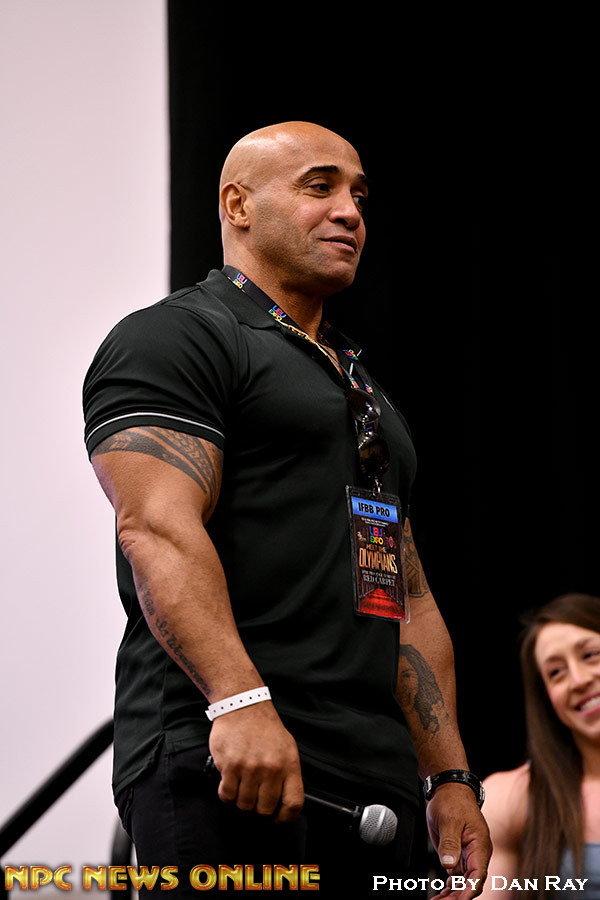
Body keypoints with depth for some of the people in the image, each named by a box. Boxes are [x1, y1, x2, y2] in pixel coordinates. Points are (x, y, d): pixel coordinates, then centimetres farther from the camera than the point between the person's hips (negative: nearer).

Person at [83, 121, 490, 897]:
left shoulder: (367, 395, 28)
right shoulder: (172, 339, 0)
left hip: (373, 780, 8)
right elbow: (159, 527, -15)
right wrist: (240, 700, -29)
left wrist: (451, 776, 15)